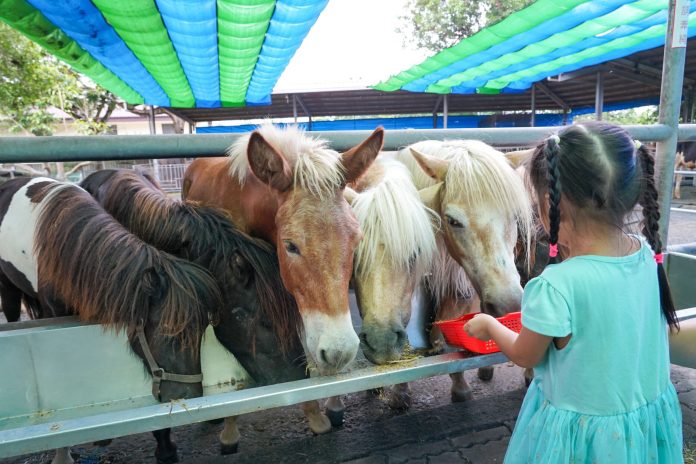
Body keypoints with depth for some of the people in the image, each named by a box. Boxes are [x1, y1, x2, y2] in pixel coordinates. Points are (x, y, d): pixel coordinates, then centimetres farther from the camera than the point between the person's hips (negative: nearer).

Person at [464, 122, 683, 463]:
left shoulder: (556, 287, -31)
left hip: (579, 430, -5)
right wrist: (576, 255, 0)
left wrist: (489, 326, 3)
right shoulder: (648, 254, -13)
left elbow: (525, 356, -12)